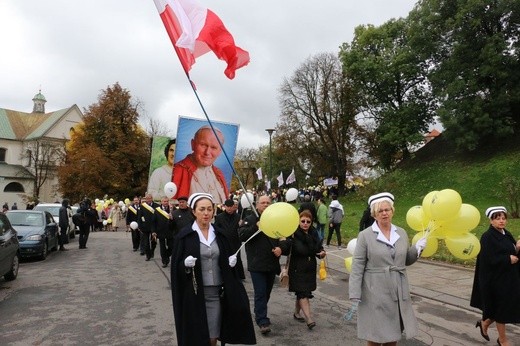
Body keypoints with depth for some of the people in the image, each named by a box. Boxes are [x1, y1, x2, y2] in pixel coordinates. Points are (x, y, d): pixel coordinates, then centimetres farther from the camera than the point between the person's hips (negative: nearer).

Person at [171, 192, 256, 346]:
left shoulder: (220, 234, 6)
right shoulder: (184, 235, -6)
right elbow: (176, 266, -6)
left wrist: (231, 262, -9)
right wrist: (185, 264, -26)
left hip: (217, 292, 3)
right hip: (194, 294, -3)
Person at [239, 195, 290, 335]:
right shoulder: (250, 219, -4)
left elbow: (285, 237, 9)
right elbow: (241, 235, -17)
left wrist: (281, 247, -11)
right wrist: (256, 226, -27)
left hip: (272, 263, 5)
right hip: (257, 264, -5)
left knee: (267, 292, 17)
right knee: (260, 293, -5)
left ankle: (259, 314, 36)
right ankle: (262, 321, 3)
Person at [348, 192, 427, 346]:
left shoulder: (402, 233, 5)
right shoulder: (365, 235, -8)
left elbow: (406, 260, 15)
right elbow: (357, 267, -9)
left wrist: (417, 249, -4)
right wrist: (354, 295, -13)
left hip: (398, 292, 4)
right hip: (375, 293, -4)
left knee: (393, 332, 16)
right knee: (375, 334, 8)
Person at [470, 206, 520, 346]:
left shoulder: (507, 235, 8)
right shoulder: (487, 237, -15)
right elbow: (489, 259, -20)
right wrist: (508, 259, -14)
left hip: (508, 278, 7)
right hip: (495, 279, -7)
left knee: (506, 307, 15)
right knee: (501, 308, 5)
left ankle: (484, 323, 37)